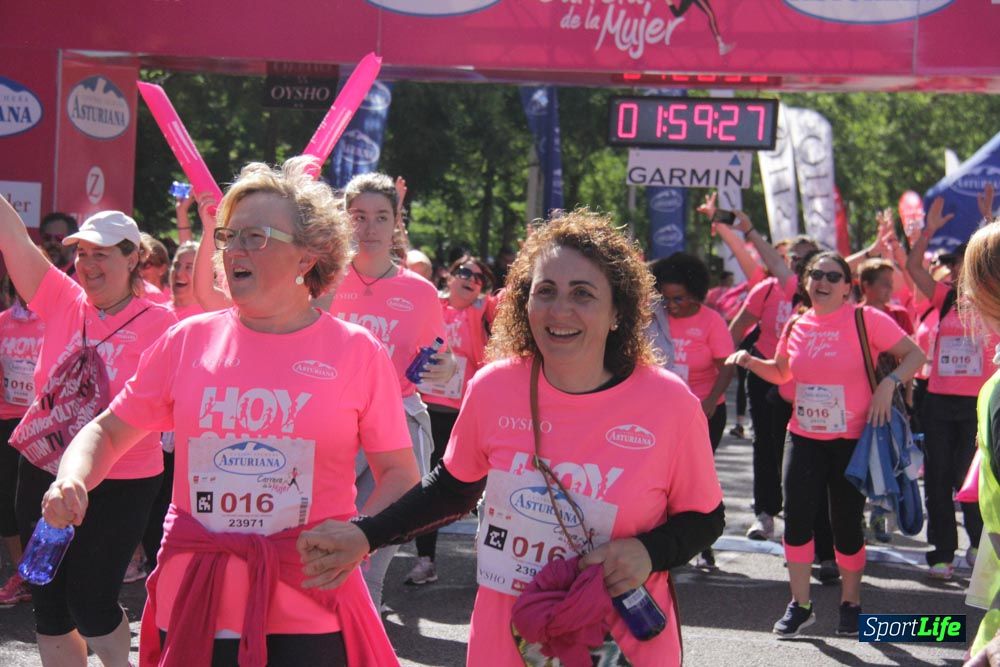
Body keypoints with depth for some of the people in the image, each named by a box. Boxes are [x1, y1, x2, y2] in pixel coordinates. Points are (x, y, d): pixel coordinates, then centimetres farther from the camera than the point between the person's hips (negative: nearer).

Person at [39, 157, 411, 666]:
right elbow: (108, 430, 11)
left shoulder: (356, 351, -1)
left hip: (308, 611, -2)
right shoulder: (187, 341, 5)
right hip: (193, 604, 2)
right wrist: (72, 479, -9)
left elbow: (399, 472, 2)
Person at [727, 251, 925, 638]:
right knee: (796, 515, -6)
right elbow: (782, 373, 22)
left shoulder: (865, 320, -8)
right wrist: (751, 362, 4)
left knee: (846, 522, 4)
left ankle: (851, 603, 24)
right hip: (804, 437, 3)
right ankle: (800, 605, 6)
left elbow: (915, 355, -6)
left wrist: (889, 383, -20)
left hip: (853, 439, -3)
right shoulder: (796, 326, 5)